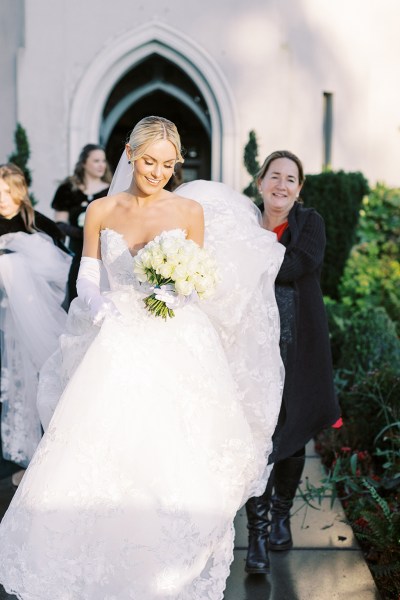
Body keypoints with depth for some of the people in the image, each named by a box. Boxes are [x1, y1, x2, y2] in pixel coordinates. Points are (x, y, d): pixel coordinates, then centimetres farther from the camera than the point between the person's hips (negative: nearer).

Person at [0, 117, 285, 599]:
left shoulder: (191, 210, 1)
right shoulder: (100, 212, 4)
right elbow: (87, 279, 6)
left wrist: (177, 292, -16)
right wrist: (100, 306, -15)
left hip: (176, 348, -1)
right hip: (117, 348, 1)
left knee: (174, 464, -3)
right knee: (99, 460, -1)